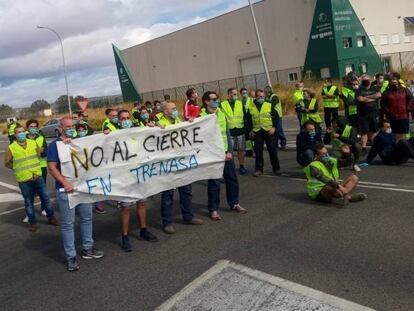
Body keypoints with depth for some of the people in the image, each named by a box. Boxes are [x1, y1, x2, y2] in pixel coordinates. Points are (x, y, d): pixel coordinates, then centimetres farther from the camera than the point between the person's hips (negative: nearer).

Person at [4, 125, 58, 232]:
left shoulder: (33, 143, 2)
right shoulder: (11, 148, -7)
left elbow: (40, 154, 14)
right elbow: (7, 163, 1)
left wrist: (34, 166, 7)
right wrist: (19, 169, 1)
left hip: (38, 176, 3)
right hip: (24, 180, -3)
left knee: (45, 197, 10)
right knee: (29, 202, 8)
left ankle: (51, 218, 24)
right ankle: (32, 222, 21)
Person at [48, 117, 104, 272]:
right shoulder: (55, 145, -5)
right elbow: (51, 167, -11)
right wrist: (65, 183, -21)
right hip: (65, 189, -6)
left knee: (87, 218, 13)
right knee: (68, 223, 1)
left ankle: (87, 249, 27)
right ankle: (71, 257, 9)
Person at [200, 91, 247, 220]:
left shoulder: (221, 113, 8)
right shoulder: (202, 116, -9)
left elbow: (227, 133, 9)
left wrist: (229, 151, 1)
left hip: (226, 152, 5)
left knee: (232, 178, 13)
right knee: (214, 182, 2)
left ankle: (234, 203, 30)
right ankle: (213, 209, 16)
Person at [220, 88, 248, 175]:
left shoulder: (240, 104, 8)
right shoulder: (222, 105, -1)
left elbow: (245, 116, 12)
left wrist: (246, 128, 9)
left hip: (240, 130, 3)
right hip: (229, 131, -3)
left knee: (241, 149, 8)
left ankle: (241, 167, 20)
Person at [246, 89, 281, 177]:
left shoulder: (269, 106, 2)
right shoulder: (250, 108, 7)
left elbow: (276, 116, 2)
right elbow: (248, 120, 13)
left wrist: (274, 127, -8)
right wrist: (250, 130, 4)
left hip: (268, 131, -1)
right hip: (257, 132, 1)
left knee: (272, 150, 4)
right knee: (258, 151, 3)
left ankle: (276, 168, 16)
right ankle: (258, 169, 12)